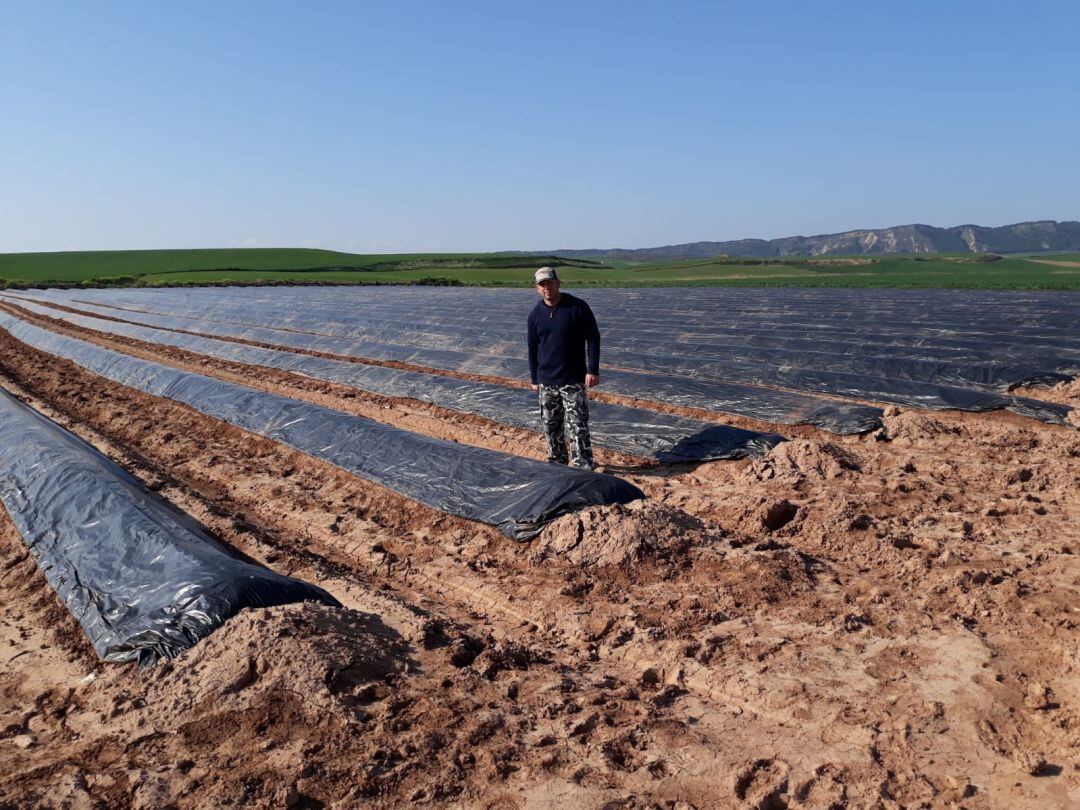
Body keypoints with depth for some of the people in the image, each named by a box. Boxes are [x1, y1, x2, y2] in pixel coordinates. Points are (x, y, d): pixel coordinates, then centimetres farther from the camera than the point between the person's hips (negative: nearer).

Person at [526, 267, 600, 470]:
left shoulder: (578, 307, -7)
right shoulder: (535, 315, 5)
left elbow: (593, 339, -4)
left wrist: (592, 370, -10)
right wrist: (534, 379, 13)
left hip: (573, 380, -4)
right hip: (546, 381, 5)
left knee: (577, 425, -8)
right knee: (550, 425, 12)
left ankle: (584, 467, -3)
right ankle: (557, 462, 28)